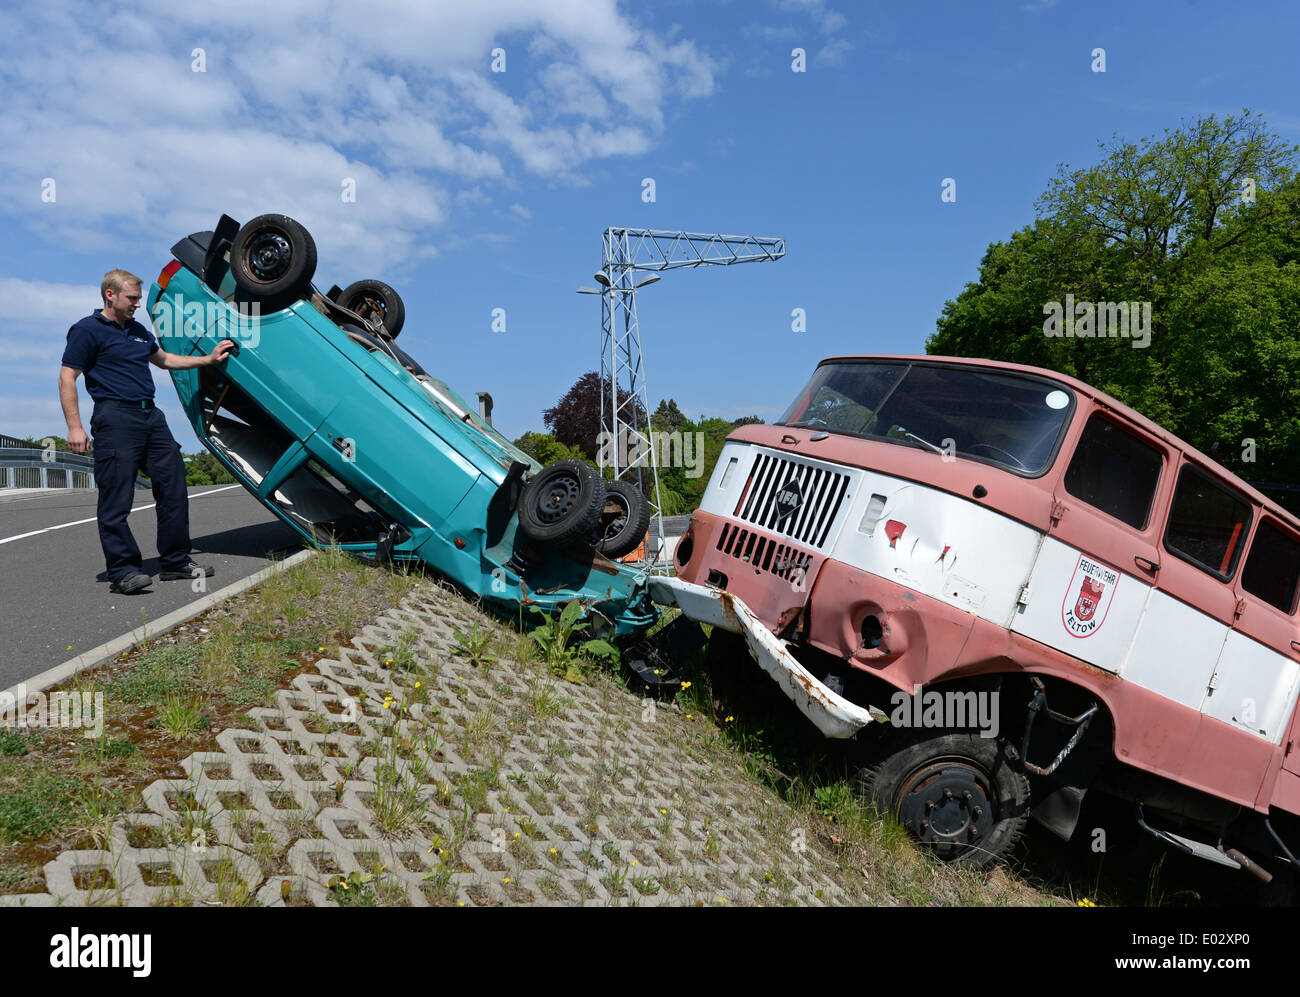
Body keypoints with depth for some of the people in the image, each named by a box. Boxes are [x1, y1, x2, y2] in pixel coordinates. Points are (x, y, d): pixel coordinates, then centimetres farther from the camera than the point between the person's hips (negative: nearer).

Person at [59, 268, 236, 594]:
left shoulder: (138, 330, 20)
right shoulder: (88, 330, -3)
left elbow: (164, 359, 35)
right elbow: (67, 378, -7)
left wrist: (209, 359, 32)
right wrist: (74, 427, -15)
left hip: (151, 415, 8)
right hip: (115, 417, -8)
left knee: (173, 486, 6)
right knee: (116, 499, -6)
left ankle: (175, 561, 14)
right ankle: (123, 572, -2)